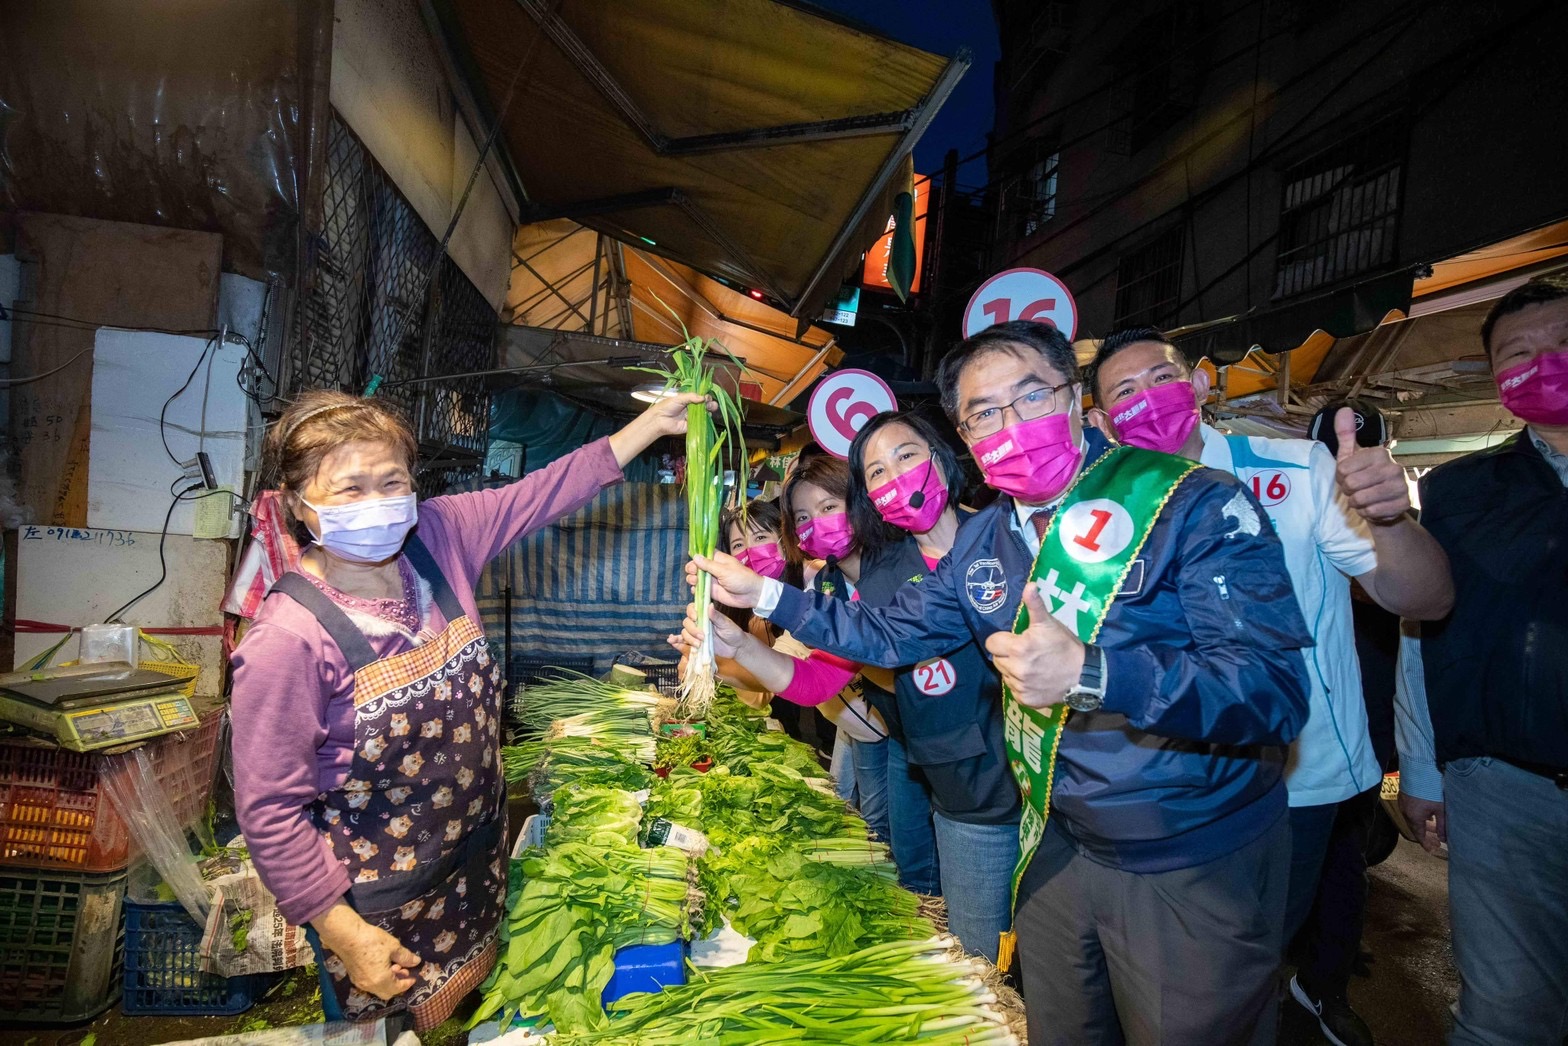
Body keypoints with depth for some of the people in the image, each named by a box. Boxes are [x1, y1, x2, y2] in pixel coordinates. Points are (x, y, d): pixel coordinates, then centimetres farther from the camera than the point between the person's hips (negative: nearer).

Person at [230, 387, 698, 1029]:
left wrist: (655, 421, -7)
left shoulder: (439, 535, -12)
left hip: (478, 851, 5)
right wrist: (344, 933, -15)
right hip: (380, 904, -5)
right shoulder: (289, 638, -26)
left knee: (479, 994, 27)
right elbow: (269, 810, -19)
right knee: (419, 1027, 19)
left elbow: (543, 492, -5)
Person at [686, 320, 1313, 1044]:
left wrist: (1088, 674, -41)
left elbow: (1276, 691, -27)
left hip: (1199, 868, -5)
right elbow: (892, 635, 8)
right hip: (1059, 848, 6)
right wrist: (764, 594, 3)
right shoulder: (985, 539, 1)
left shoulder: (1194, 505, -20)